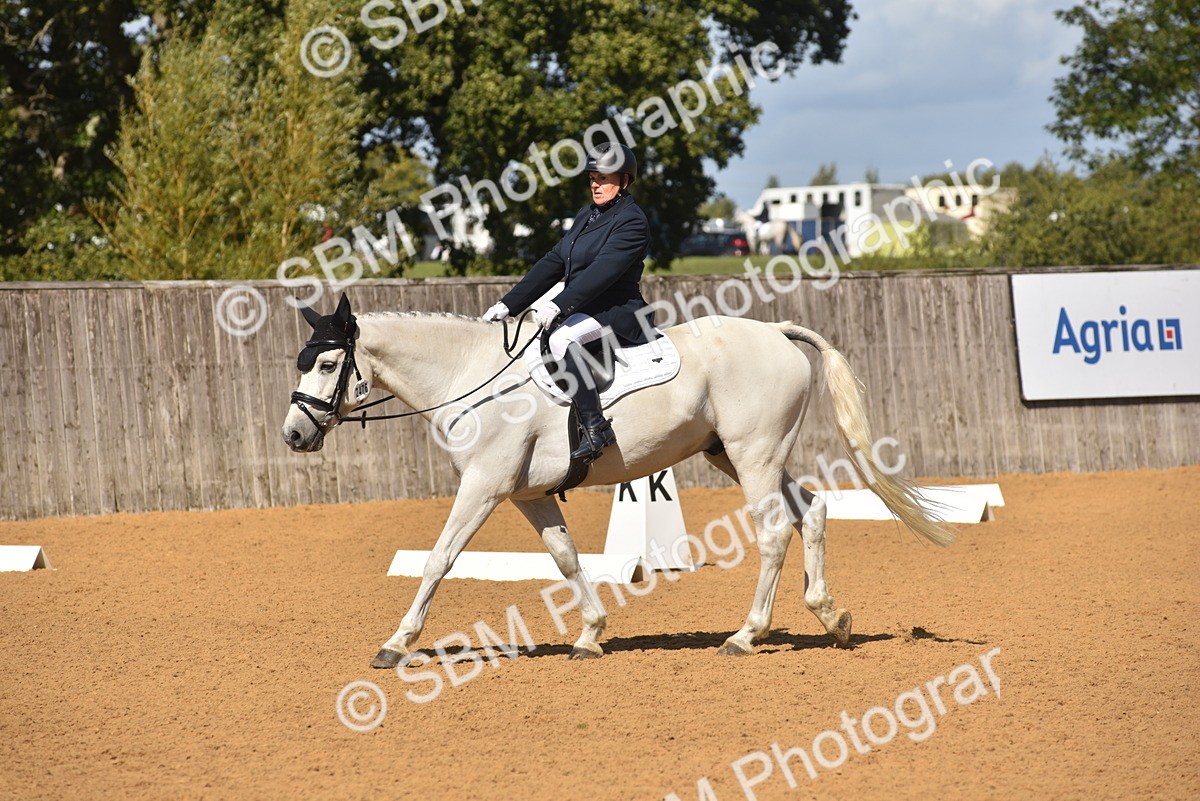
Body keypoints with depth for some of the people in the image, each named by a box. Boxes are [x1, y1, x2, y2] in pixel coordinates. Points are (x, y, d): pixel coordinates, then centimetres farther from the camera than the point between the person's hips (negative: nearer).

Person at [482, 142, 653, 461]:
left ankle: (596, 428, -34)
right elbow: (553, 263, 14)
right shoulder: (586, 216, 17)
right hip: (584, 312, 10)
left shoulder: (632, 221, -11)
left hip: (618, 312, -10)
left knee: (562, 338, -35)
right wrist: (508, 305, 5)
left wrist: (558, 306, -33)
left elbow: (603, 270, -24)